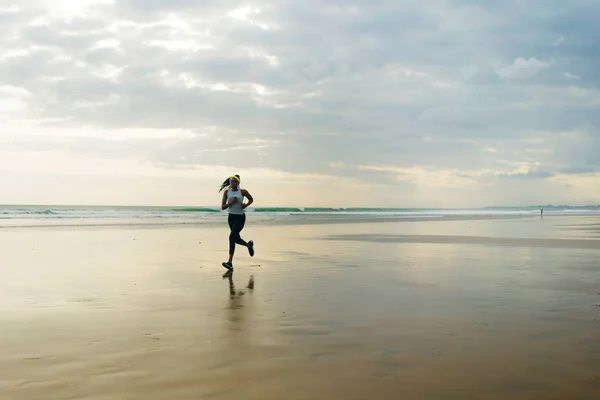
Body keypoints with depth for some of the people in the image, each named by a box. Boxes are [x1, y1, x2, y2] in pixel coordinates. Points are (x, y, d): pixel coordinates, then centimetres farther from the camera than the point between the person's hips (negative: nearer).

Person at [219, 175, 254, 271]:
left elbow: (251, 199, 12)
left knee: (232, 236, -19)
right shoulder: (227, 192, 1)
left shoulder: (243, 191, -5)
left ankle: (230, 262, -21)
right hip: (231, 217, 5)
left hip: (240, 217, -5)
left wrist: (246, 205, -8)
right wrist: (231, 202, -18)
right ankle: (249, 244, 49)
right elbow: (223, 207, -2)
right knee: (236, 239, 14)